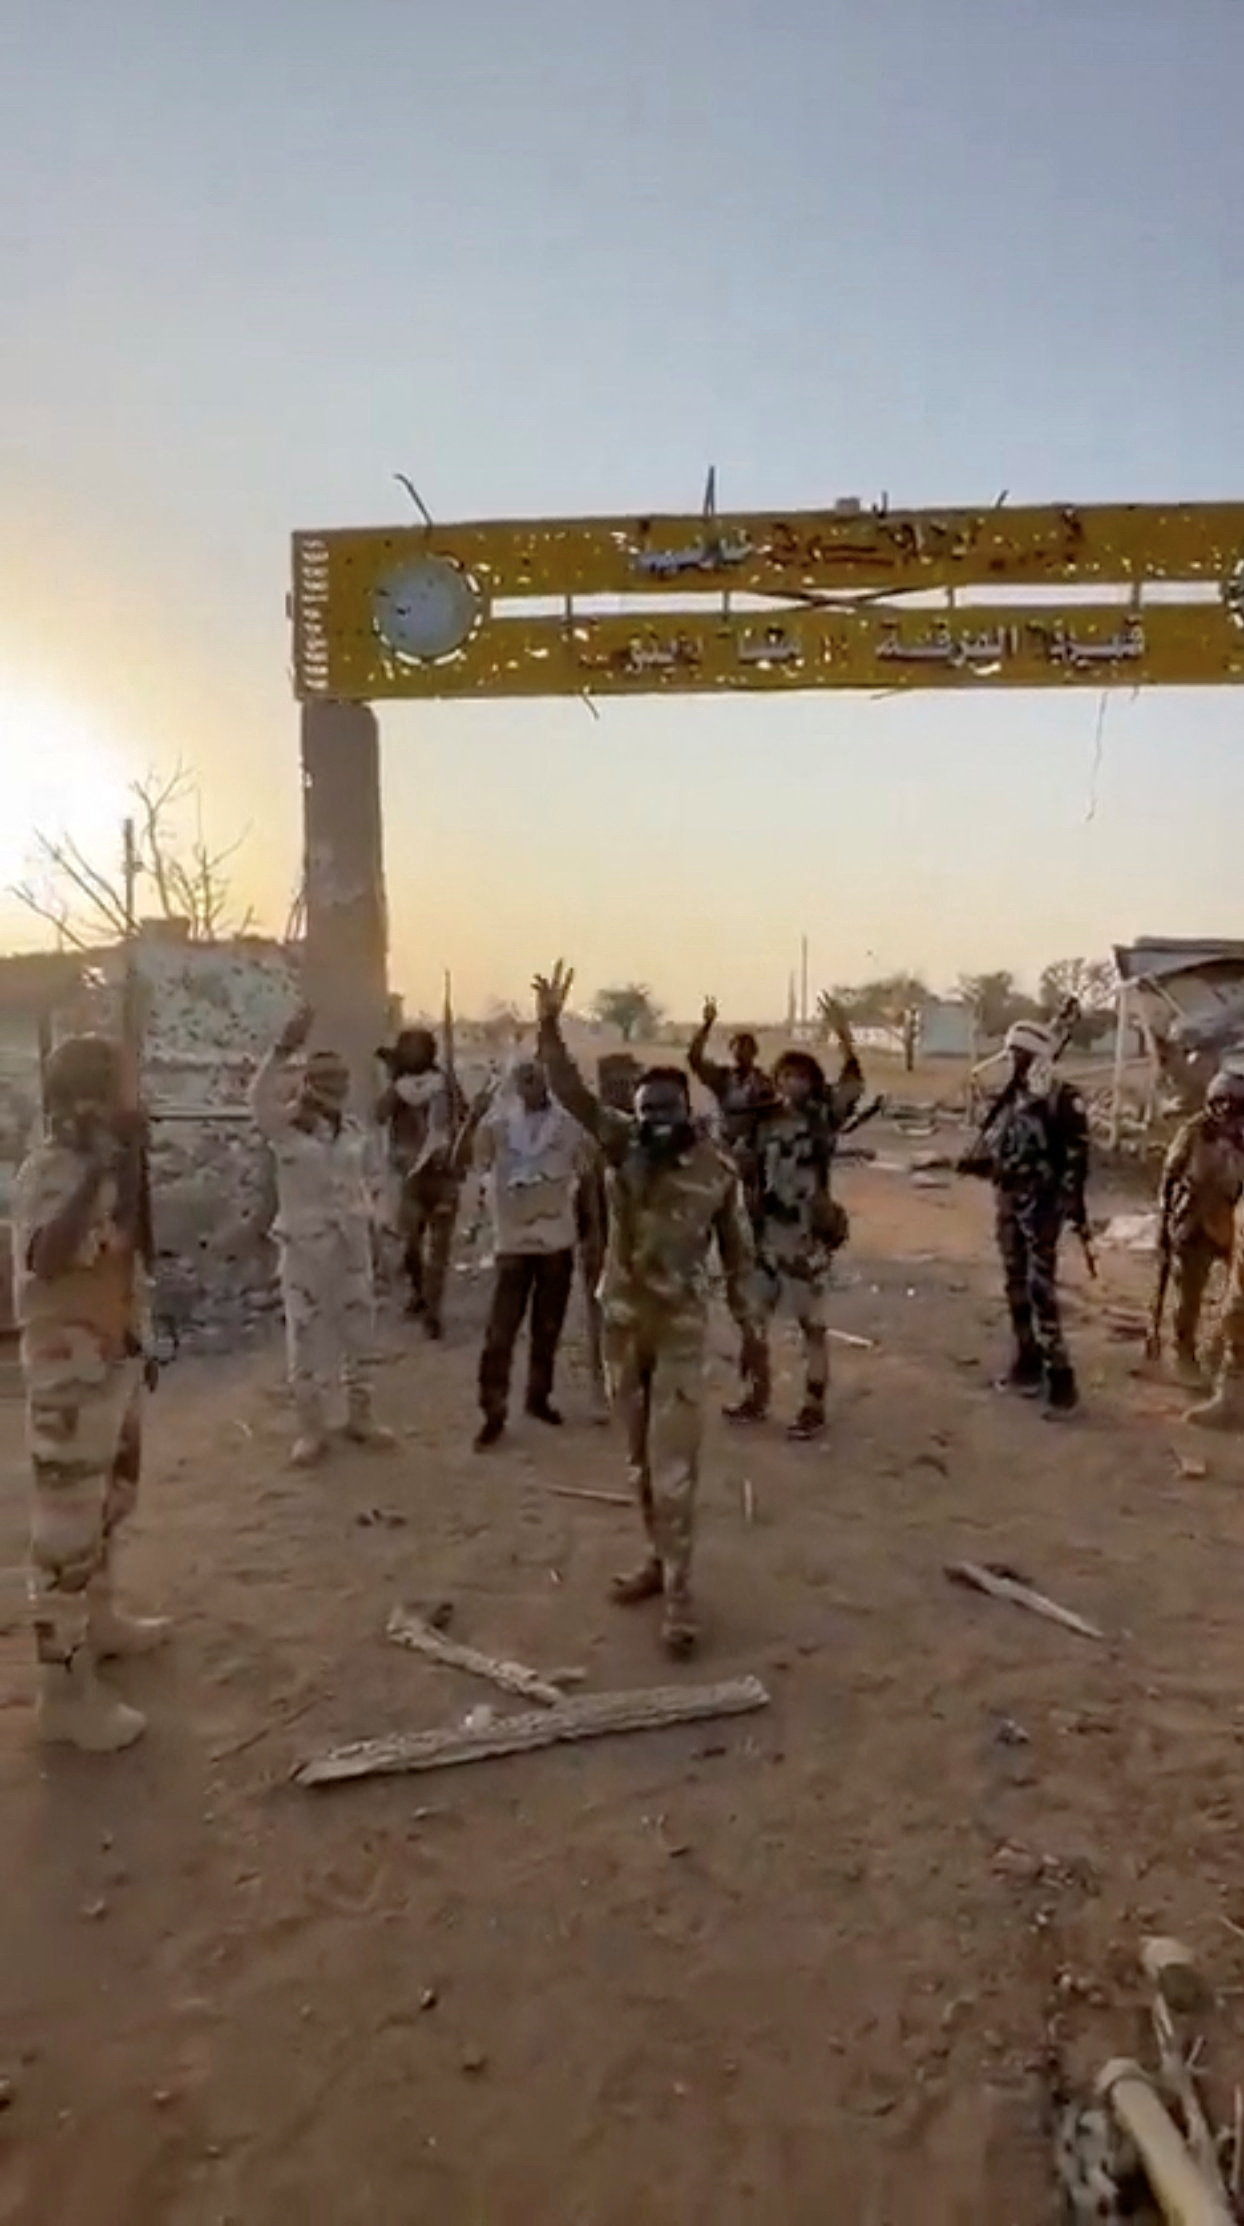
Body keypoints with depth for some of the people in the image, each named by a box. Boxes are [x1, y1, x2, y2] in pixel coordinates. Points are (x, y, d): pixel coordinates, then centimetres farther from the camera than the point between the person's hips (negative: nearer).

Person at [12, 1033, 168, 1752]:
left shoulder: (104, 1166, 8)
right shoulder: (47, 1172, -19)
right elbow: (44, 1259, -37)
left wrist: (131, 1167, 7)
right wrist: (97, 1172, -34)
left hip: (118, 1357, 10)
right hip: (69, 1370, -9)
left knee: (109, 1502, 23)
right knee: (69, 1523, -3)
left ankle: (98, 1618, 42)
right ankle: (66, 1689, 6)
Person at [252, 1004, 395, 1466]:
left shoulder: (355, 1130, 6)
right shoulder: (287, 1127, -10)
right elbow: (259, 1098, -32)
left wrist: (367, 1214, 4)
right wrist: (284, 1047, -40)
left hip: (352, 1245, 5)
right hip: (306, 1246, -5)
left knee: (359, 1333, 13)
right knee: (307, 1337, 2)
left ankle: (360, 1416, 28)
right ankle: (311, 1429, 15)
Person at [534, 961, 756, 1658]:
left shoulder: (718, 1168, -8)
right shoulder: (623, 1144, -4)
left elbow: (737, 1247, 2)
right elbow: (571, 1091, -15)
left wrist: (748, 1319, 4)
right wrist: (550, 1026, -28)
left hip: (682, 1326, -3)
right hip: (622, 1319, 3)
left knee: (673, 1462, -4)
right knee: (639, 1457, 15)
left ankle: (679, 1590, 4)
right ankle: (659, 1557, 32)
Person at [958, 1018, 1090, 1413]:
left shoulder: (1062, 1098, -11)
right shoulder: (1009, 1096, 11)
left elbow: (1077, 1154, -14)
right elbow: (993, 1142, 18)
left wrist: (1075, 1203, -19)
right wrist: (975, 1160, -3)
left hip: (1043, 1203, -8)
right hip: (1008, 1200, 8)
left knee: (1041, 1288, -12)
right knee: (1016, 1284, 14)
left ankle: (1060, 1375, -6)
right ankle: (1027, 1359, 26)